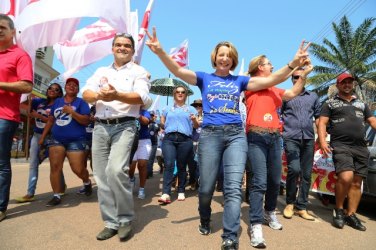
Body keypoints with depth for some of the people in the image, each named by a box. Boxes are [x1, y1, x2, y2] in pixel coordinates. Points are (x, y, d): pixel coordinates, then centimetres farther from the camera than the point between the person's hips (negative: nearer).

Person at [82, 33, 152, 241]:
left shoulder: (139, 72, 6)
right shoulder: (101, 71, 20)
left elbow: (141, 98, -11)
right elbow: (85, 94, 8)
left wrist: (117, 95, -26)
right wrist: (99, 95, -15)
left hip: (124, 126, -5)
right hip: (100, 127, 5)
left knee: (116, 170, -23)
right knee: (101, 176, 3)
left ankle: (125, 219, -3)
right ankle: (111, 222, 14)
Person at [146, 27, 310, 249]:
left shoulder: (240, 81, 16)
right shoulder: (204, 78, 11)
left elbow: (272, 80, 10)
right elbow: (178, 71, -4)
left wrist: (293, 64, -2)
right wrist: (160, 51, -20)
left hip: (236, 134, 1)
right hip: (210, 134, -1)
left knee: (233, 187, -9)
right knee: (206, 187, 5)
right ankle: (205, 220, 35)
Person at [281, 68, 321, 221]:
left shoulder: (313, 96, 17)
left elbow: (318, 117, 21)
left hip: (309, 139, 4)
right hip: (291, 138, -3)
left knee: (306, 174, 3)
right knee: (294, 169, -18)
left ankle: (301, 207, 15)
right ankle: (290, 203, 3)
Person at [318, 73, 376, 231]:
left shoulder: (361, 104, 25)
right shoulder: (330, 104, 11)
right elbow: (322, 123, 2)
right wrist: (322, 141, -14)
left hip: (361, 148, 5)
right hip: (341, 146, -5)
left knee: (356, 183, 3)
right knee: (346, 177, -22)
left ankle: (351, 215, 13)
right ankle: (338, 210, -3)